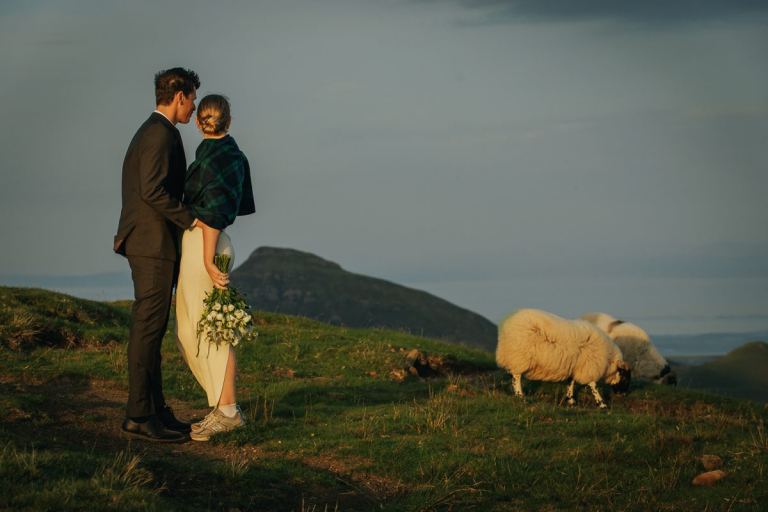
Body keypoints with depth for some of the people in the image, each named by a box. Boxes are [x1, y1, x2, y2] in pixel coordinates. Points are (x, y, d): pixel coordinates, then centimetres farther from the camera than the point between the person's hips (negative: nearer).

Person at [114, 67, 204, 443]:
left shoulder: (150, 132, 19)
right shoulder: (161, 133, -13)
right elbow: (152, 190, -22)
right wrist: (189, 220, -15)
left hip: (145, 242, 11)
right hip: (154, 243, -11)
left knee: (151, 328, 11)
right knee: (147, 329, -9)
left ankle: (156, 410, 15)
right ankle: (138, 416, -9)